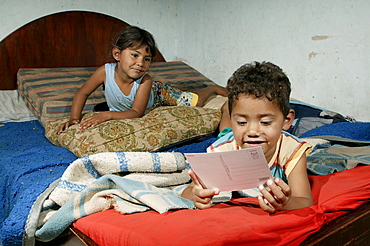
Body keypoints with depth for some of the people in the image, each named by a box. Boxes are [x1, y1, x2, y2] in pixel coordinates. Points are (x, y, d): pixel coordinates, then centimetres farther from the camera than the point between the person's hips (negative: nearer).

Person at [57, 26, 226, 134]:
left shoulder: (145, 81, -41)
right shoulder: (105, 72, -36)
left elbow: (137, 113, -40)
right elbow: (82, 93, -21)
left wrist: (107, 115, -52)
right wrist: (74, 119, -35)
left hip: (158, 95, -2)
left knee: (196, 102, 2)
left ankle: (213, 88, 37)